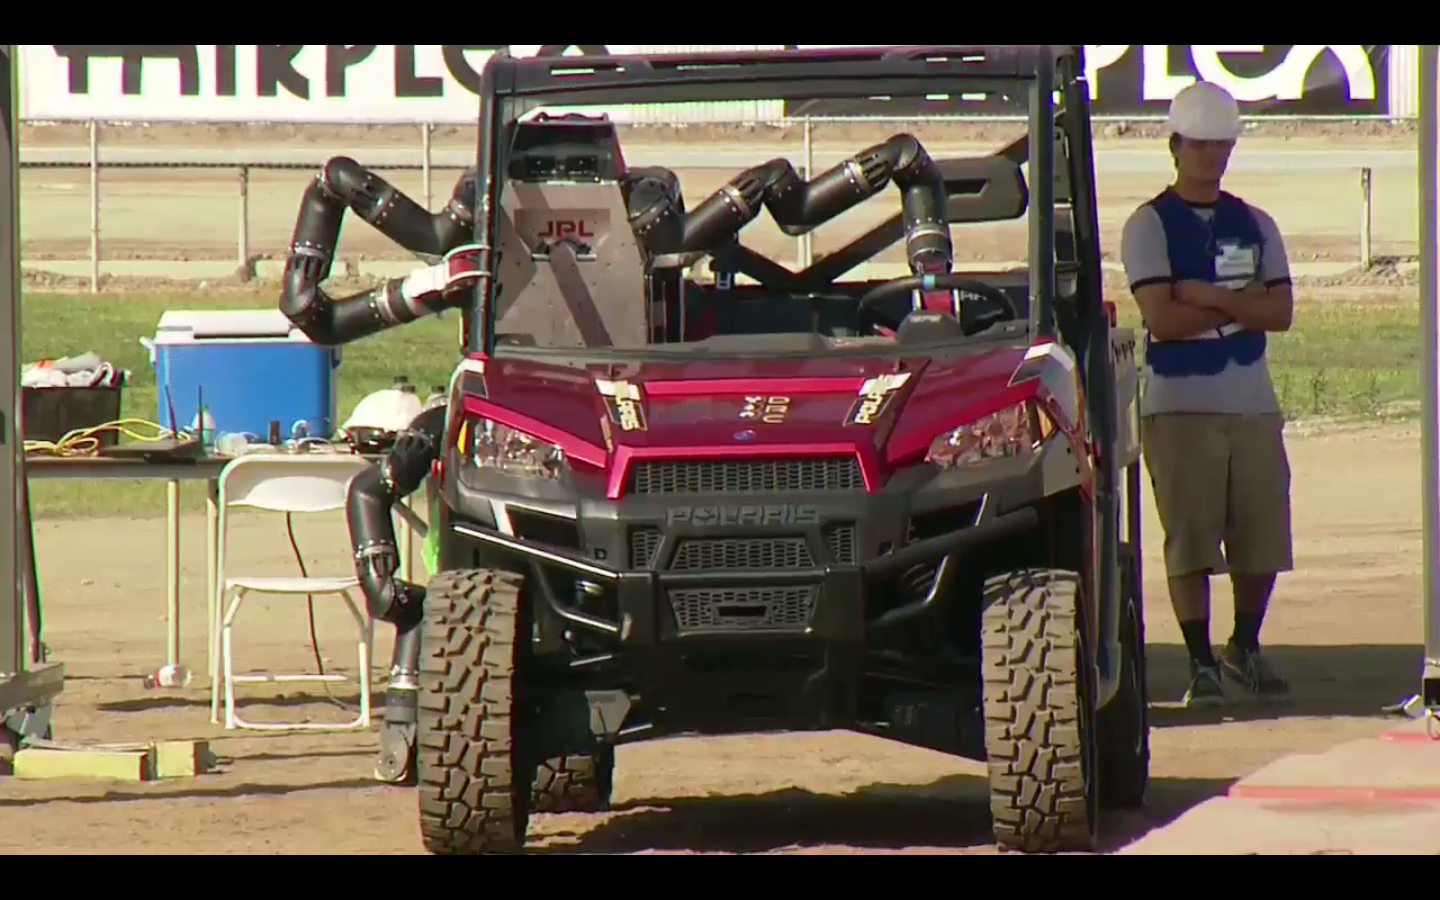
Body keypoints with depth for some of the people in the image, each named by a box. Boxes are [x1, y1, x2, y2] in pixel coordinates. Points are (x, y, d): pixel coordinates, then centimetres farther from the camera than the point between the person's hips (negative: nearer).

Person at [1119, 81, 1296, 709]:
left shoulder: (1254, 226, 13)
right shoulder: (1150, 226, 0)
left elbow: (1280, 312, 2)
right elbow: (1162, 318, -12)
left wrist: (1208, 298, -11)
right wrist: (1241, 303, -7)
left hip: (1252, 403, 4)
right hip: (1179, 405, -4)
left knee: (1262, 538, 4)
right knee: (1190, 541, -6)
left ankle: (1246, 649, 23)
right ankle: (1201, 664, 0)